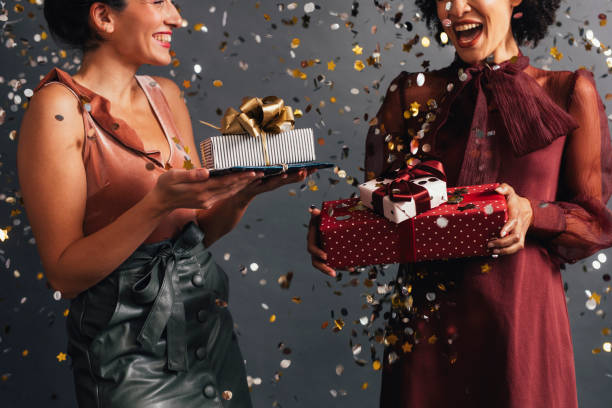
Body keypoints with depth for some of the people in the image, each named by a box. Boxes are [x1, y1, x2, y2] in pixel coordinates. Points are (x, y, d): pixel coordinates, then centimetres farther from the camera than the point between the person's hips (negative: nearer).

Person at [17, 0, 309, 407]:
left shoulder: (166, 94, 4)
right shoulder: (60, 106, -15)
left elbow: (203, 230, 8)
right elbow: (64, 273, -17)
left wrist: (245, 190, -10)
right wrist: (159, 202, -28)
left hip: (208, 322, 6)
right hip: (130, 348, -6)